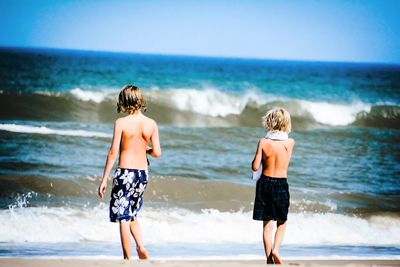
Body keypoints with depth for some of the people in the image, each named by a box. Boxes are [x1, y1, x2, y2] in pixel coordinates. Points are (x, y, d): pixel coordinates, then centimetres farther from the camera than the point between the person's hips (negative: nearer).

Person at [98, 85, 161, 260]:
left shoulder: (121, 123, -11)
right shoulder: (151, 124, 0)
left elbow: (113, 153, -11)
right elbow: (157, 153, 0)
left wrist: (104, 179, -6)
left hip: (125, 173, -5)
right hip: (143, 173, 5)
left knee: (123, 218, 3)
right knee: (131, 215, 21)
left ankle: (127, 258, 2)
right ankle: (141, 247, 2)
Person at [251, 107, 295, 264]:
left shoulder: (263, 142, -9)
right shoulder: (290, 143, -7)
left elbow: (255, 167, -8)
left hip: (265, 183, 0)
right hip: (282, 185, 0)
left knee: (267, 224, 8)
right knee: (282, 223, 16)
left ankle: (269, 258, 8)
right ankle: (275, 250, -4)